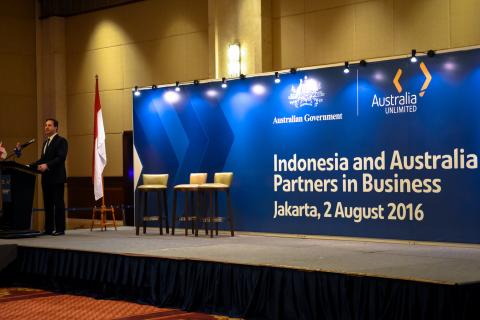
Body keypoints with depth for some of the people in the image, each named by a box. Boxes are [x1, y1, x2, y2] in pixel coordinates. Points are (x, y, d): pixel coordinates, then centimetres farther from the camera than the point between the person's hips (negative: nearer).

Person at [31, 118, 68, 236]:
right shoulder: (45, 142, 21)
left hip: (57, 177, -8)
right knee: (47, 203, 7)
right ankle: (49, 228, 10)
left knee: (58, 202, -6)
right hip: (46, 177, 8)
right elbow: (43, 159, 18)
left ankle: (60, 229, -5)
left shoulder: (61, 141, -5)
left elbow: (61, 157, -16)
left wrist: (47, 165, -25)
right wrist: (30, 166, 5)